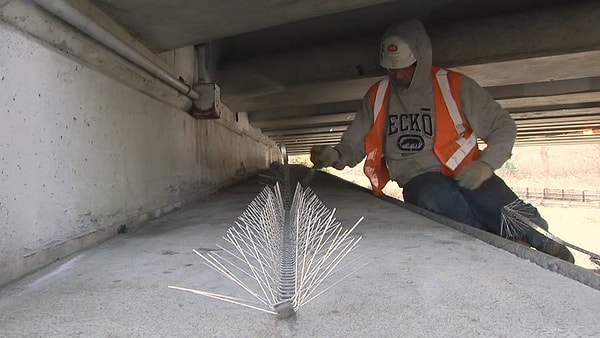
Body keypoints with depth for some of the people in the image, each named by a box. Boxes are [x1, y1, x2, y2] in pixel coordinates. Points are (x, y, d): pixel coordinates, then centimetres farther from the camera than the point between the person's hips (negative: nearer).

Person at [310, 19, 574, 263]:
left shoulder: (455, 86, 3)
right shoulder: (376, 96, 10)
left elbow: (503, 126, 6)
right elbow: (354, 145, 13)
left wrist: (486, 164, -11)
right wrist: (335, 156, -10)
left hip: (466, 175, 0)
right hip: (418, 180, 0)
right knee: (437, 197, -37)